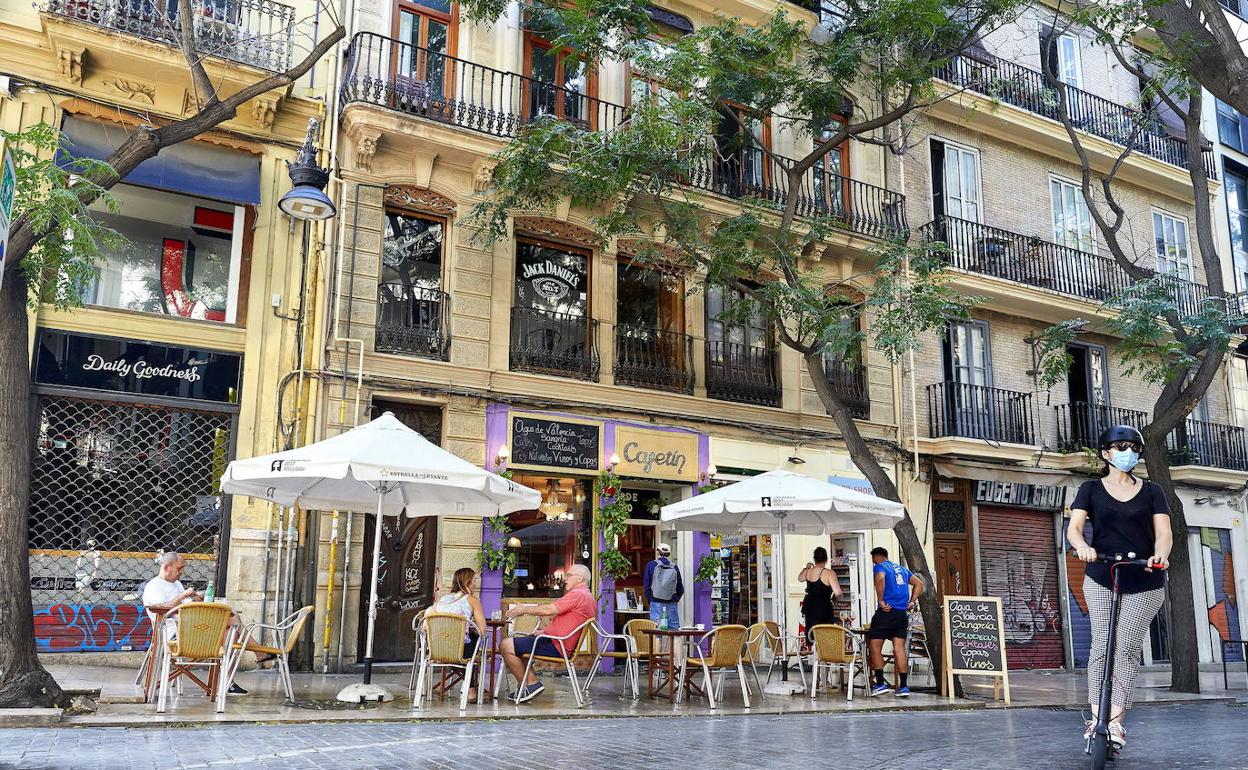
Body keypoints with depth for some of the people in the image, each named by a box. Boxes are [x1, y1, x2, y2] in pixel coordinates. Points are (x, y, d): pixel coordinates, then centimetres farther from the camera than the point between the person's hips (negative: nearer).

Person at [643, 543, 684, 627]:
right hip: (672, 605, 2)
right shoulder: (675, 567, 3)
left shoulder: (651, 565, 0)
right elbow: (681, 589, 9)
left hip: (656, 603, -1)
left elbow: (646, 586, 2)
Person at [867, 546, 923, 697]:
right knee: (900, 648, 6)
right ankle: (903, 686, 4)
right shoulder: (902, 569, 21)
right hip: (902, 614, 7)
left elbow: (880, 579, -23)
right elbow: (919, 584, 22)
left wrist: (881, 601, -17)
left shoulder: (879, 567, 0)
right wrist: (912, 602, 14)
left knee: (875, 647, 2)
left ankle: (880, 683, -2)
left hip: (886, 612, -6)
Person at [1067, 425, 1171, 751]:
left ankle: (1116, 721, -7)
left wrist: (1161, 553, -24)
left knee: (1127, 648, -7)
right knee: (1102, 644, -7)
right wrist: (1083, 547, -27)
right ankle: (1095, 716, -3)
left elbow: (1163, 531, -1)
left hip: (1144, 582, 0)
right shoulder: (1092, 489, 8)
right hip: (1101, 578, 0)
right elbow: (1074, 527, -4)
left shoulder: (1151, 491, 10)